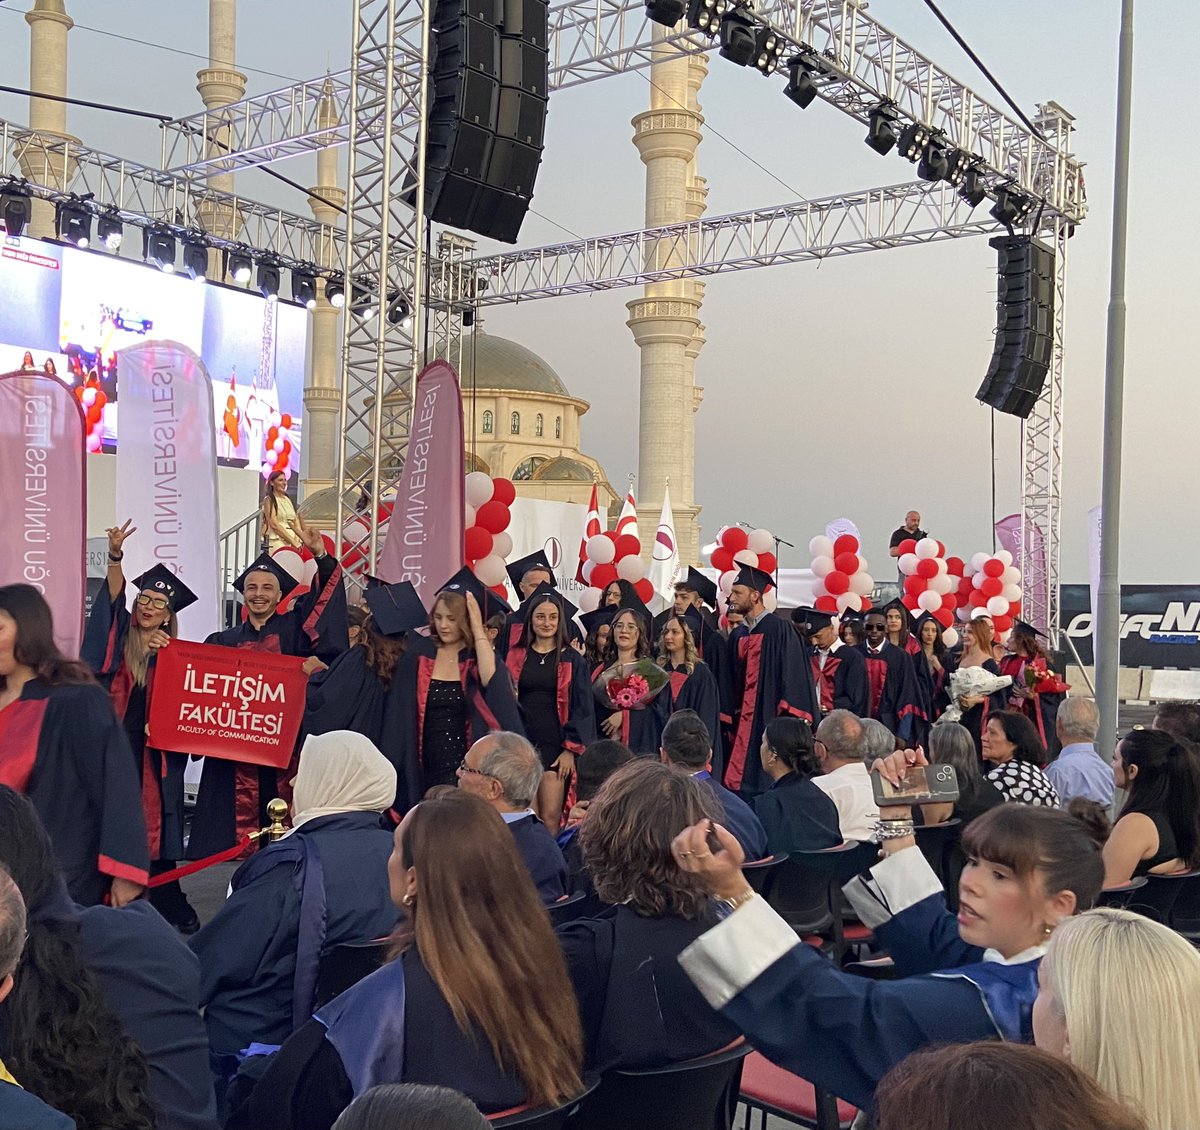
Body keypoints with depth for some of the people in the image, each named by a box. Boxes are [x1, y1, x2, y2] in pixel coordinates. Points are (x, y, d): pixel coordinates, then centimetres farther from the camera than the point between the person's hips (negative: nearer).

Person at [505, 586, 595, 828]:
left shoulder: (572, 661, 4)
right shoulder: (515, 657, 9)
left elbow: (582, 708, 1)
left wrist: (571, 749, -7)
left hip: (556, 746, -1)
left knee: (551, 819, -5)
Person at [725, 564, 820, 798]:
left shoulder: (778, 629, -8)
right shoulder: (739, 635, 14)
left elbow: (794, 673, -12)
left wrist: (791, 721, -18)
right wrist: (732, 722, 15)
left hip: (771, 718, -7)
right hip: (745, 724, 7)